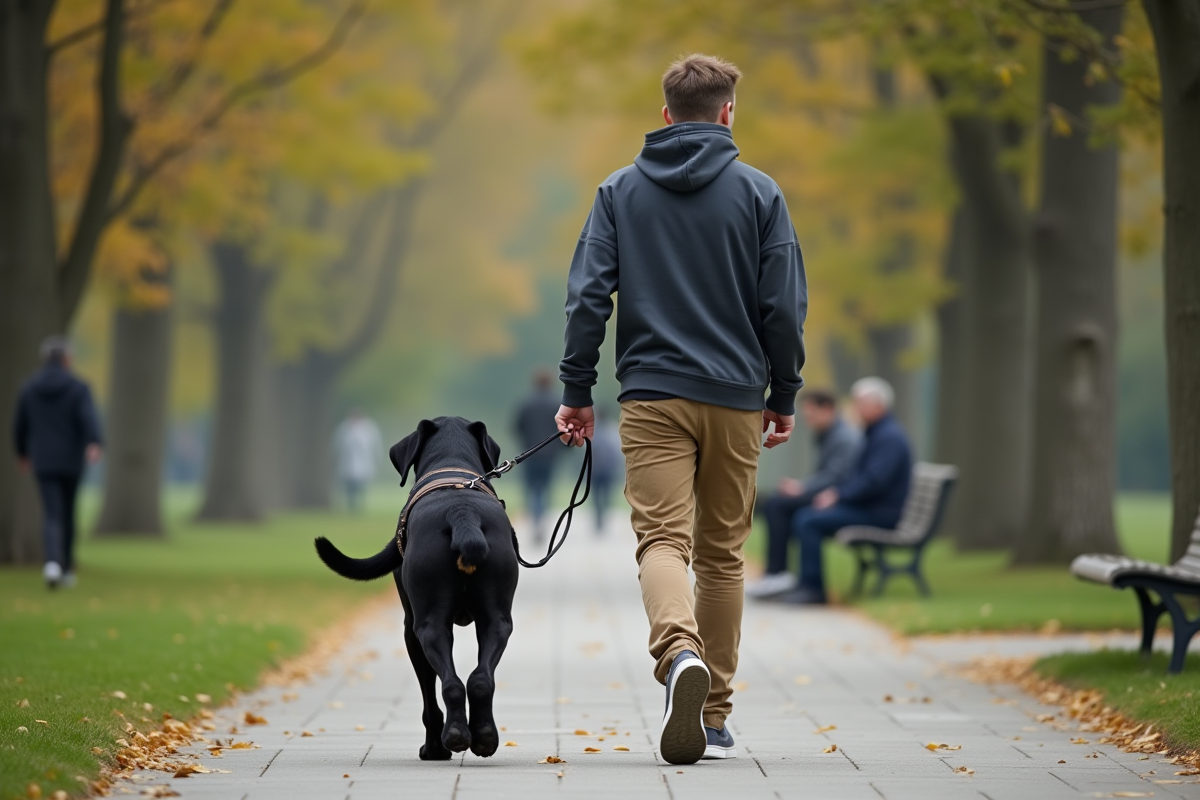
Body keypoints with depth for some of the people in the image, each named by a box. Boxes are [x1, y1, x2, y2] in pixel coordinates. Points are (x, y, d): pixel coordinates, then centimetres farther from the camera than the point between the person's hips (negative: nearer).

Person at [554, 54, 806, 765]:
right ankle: (714, 718, 13)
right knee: (722, 553, 10)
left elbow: (588, 297, 0)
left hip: (653, 397, 0)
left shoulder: (620, 192, 6)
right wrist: (784, 398, 11)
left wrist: (577, 393, 5)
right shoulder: (758, 193, 3)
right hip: (735, 400, 0)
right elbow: (785, 307, 0)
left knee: (663, 540, -8)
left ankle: (680, 651, -39)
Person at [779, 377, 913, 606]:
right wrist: (834, 491, 8)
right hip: (865, 507, 10)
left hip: (880, 514, -10)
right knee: (803, 517, 5)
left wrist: (838, 495, -15)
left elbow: (873, 482, -24)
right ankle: (808, 581, 4)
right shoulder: (875, 433, 18)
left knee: (809, 522, -20)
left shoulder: (890, 437, -16)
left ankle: (813, 589, -17)